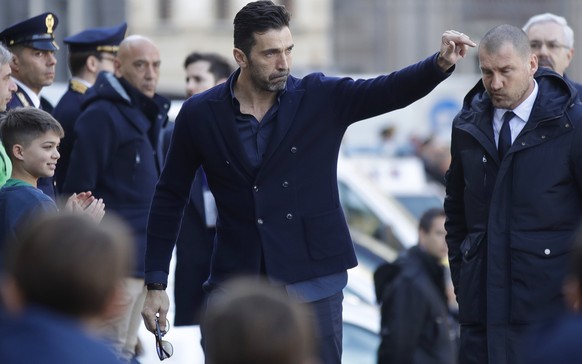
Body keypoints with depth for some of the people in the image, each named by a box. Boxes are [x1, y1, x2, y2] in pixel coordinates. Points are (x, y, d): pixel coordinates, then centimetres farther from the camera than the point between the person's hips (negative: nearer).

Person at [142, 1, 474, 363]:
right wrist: (156, 283, 4)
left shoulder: (321, 97, -2)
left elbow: (391, 90, -15)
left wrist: (441, 63, -35)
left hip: (312, 283, 0)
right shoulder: (200, 115, -1)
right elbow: (170, 198, 6)